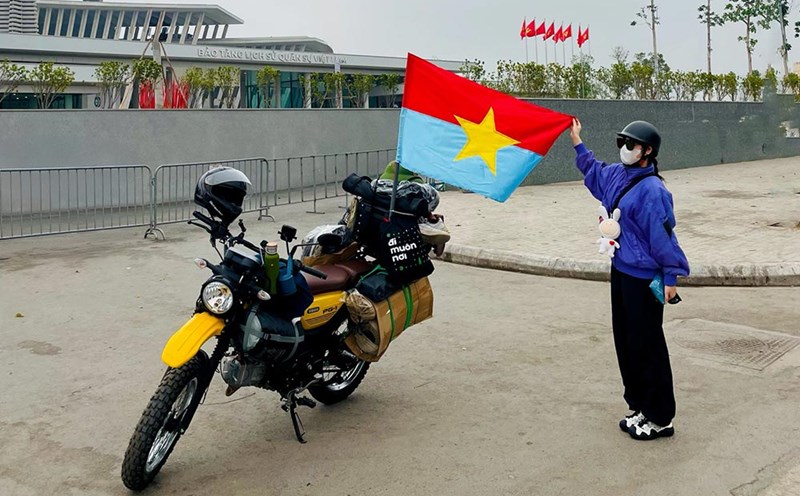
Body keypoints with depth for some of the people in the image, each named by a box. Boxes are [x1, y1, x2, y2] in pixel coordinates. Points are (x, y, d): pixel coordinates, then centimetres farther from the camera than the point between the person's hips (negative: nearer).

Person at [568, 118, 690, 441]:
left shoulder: (651, 189, -19)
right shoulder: (616, 176, 6)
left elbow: (662, 234, -18)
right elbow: (593, 170, 30)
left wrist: (671, 276, -17)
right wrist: (578, 144, 34)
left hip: (644, 278, -9)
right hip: (621, 271, 9)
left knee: (647, 346, -1)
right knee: (625, 342, 15)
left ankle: (660, 419, 11)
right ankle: (639, 406, 29)